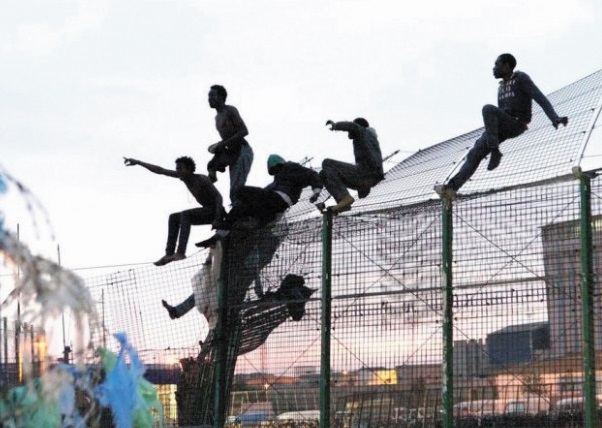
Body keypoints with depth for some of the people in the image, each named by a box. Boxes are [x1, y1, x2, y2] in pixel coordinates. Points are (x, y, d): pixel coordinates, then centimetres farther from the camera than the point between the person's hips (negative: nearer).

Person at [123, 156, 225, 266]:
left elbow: (218, 197, -27)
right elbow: (160, 171, 3)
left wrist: (217, 219, -36)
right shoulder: (184, 176, -1)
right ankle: (169, 253, -3)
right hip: (206, 212, 9)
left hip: (215, 211, -9)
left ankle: (181, 252, -34)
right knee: (174, 218, 8)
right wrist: (138, 162, 0)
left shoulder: (202, 179, -22)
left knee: (185, 215, -27)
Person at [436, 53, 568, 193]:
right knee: (475, 153, -7)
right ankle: (453, 185, -12)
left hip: (516, 125, -8)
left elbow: (540, 99, -10)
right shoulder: (501, 87, 25)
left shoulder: (521, 78, 0)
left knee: (488, 109, -33)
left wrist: (554, 118, -25)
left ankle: (495, 151, -30)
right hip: (503, 126, 8)